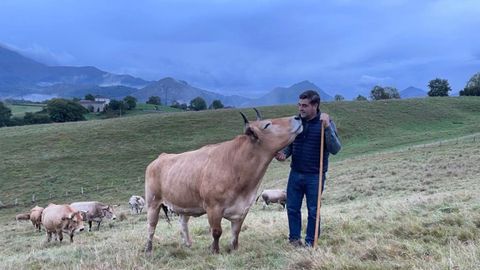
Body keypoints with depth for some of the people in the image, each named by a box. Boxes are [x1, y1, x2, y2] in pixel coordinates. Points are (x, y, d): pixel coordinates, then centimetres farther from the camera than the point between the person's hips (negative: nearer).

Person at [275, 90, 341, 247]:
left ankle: (310, 242, 22)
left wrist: (327, 127, -29)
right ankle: (294, 238, 27)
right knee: (292, 208, 10)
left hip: (315, 176, -4)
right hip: (295, 174, 4)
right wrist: (284, 154, -9)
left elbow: (335, 149, -18)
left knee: (313, 211, 7)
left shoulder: (326, 123, -9)